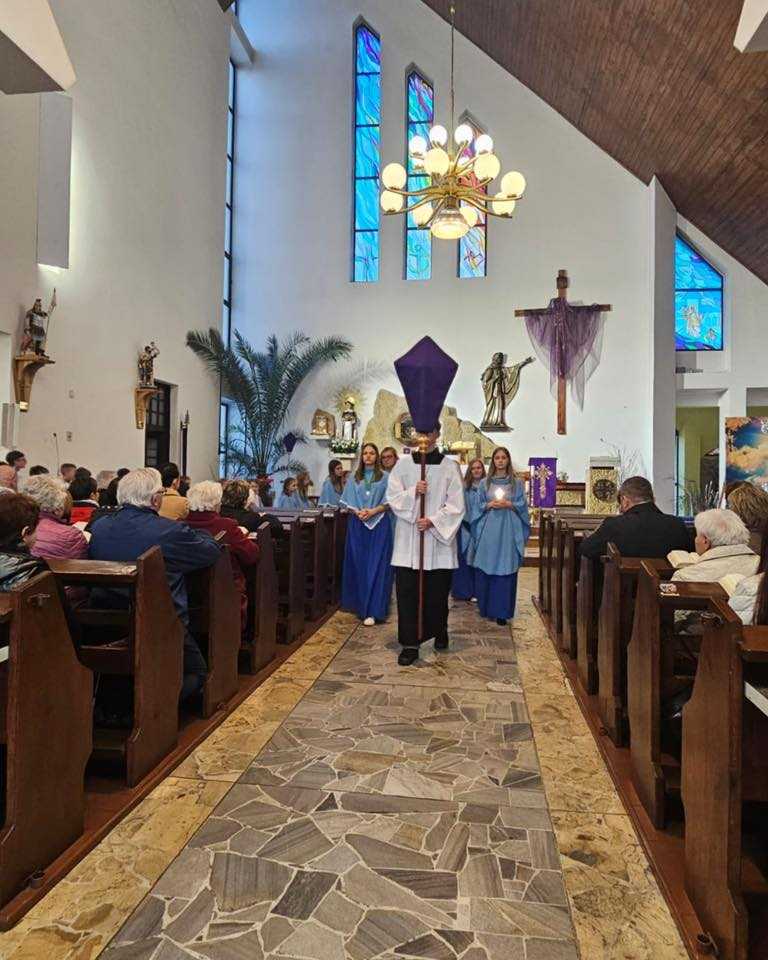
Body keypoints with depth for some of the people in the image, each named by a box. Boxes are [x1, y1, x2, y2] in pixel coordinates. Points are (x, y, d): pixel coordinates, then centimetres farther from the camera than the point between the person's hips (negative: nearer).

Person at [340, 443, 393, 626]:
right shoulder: (354, 478, 11)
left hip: (379, 525, -3)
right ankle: (359, 604, 20)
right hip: (357, 524, 3)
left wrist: (372, 511, -17)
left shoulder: (384, 478, 4)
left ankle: (372, 611, -9)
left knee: (375, 566, -7)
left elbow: (387, 503, -2)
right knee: (359, 565, 7)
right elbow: (347, 502, 7)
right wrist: (357, 512, -12)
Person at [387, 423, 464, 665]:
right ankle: (410, 644, 5)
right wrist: (413, 492, -17)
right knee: (407, 592, -2)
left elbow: (456, 505, -4)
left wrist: (433, 521, -15)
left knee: (438, 591, 9)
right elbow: (392, 496, 0)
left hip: (438, 538, -1)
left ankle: (440, 632, 34)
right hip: (408, 538, 1)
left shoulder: (450, 467, 1)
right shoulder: (403, 464, 5)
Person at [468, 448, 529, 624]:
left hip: (508, 531, -1)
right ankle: (486, 607, 14)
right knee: (485, 569, 1)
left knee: (505, 570, -3)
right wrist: (489, 505, -11)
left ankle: (502, 611, 1)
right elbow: (478, 506, 8)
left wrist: (508, 505, -13)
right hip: (488, 530, 1)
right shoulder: (485, 483, 10)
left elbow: (522, 505, 4)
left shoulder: (516, 483, 8)